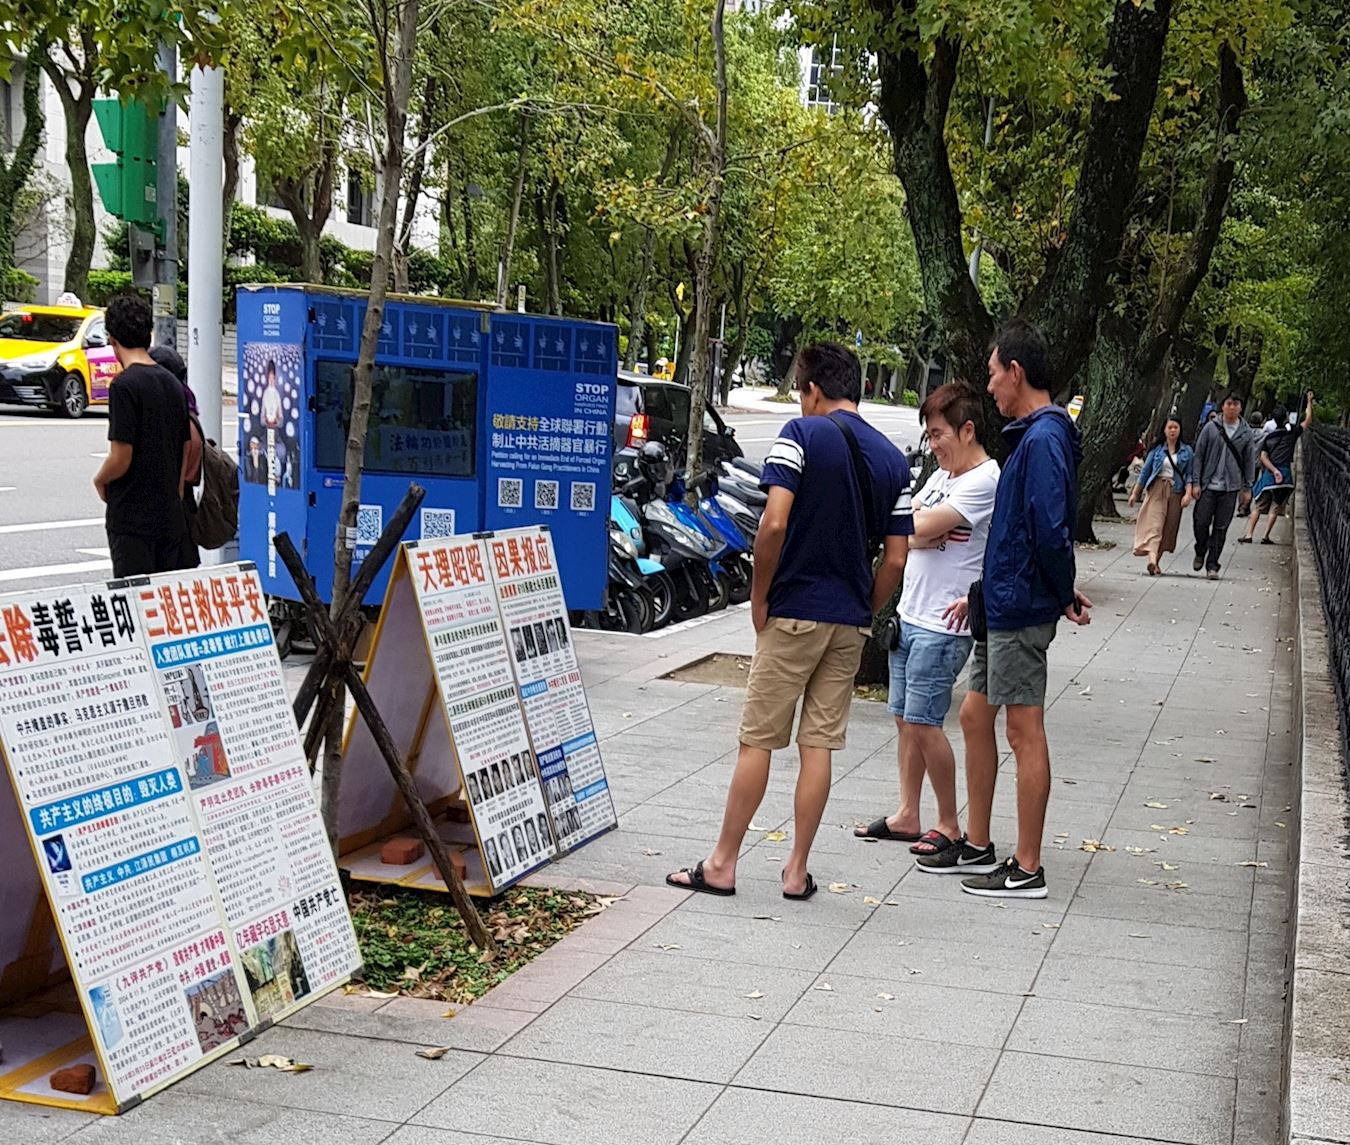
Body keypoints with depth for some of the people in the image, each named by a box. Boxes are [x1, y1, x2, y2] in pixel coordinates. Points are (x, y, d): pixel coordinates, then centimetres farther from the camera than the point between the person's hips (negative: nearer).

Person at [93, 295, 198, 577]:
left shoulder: (125, 385, -13)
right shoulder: (173, 383, 9)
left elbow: (120, 459, -16)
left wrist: (99, 481, 4)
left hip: (132, 518, -7)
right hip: (170, 514, 7)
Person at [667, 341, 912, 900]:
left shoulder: (802, 434, -8)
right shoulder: (893, 460, 8)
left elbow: (775, 523, -19)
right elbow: (895, 560, 6)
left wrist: (759, 596, -7)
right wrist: (863, 614, 16)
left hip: (793, 612, -5)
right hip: (850, 621, 5)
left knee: (757, 741, 3)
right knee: (819, 744, 9)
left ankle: (722, 864, 9)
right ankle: (797, 871, 12)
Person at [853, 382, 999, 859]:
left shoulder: (984, 481, -14)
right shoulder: (942, 475, 15)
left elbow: (918, 528, -20)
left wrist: (917, 525, 2)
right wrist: (924, 533, -10)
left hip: (943, 626, -9)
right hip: (910, 615, 9)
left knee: (923, 723, -7)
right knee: (904, 718, 11)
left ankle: (949, 825, 5)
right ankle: (907, 816, 20)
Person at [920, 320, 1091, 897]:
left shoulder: (1044, 438, -18)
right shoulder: (1030, 435, 15)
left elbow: (1051, 530, -25)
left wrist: (1065, 597, -12)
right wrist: (980, 594, 20)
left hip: (1021, 611, -10)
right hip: (1002, 606, 10)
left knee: (1024, 731, -3)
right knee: (975, 715, 16)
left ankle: (1027, 870, 5)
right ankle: (976, 845, 27)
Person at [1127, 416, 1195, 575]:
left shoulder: (1187, 451, 7)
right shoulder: (1157, 449, 6)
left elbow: (1189, 474, 4)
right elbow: (1145, 471, 10)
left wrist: (1188, 494, -10)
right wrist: (1135, 493, 11)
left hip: (1175, 491, 1)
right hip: (1156, 489, -1)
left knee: (1168, 527, 3)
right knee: (1154, 524, -15)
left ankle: (1157, 561, 13)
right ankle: (1152, 560, -30)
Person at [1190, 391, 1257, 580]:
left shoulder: (1246, 432, 4)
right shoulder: (1211, 428, 0)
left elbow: (1249, 460, 9)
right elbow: (1199, 455, 2)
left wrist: (1247, 488, 6)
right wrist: (1195, 482, -3)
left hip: (1230, 487, 1)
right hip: (1208, 485, -1)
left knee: (1221, 527, 2)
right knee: (1201, 522, -2)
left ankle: (1212, 565, 9)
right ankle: (1200, 553, 25)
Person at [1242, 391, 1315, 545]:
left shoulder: (1268, 436, 9)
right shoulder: (1292, 433, 0)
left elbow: (1263, 456, -1)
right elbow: (1308, 421, 9)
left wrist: (1274, 470, -7)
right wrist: (1309, 402, 18)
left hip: (1268, 474, 3)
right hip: (1284, 473, -3)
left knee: (1259, 507, 8)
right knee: (1275, 507, 3)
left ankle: (1249, 535, 0)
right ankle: (1266, 537, -1)